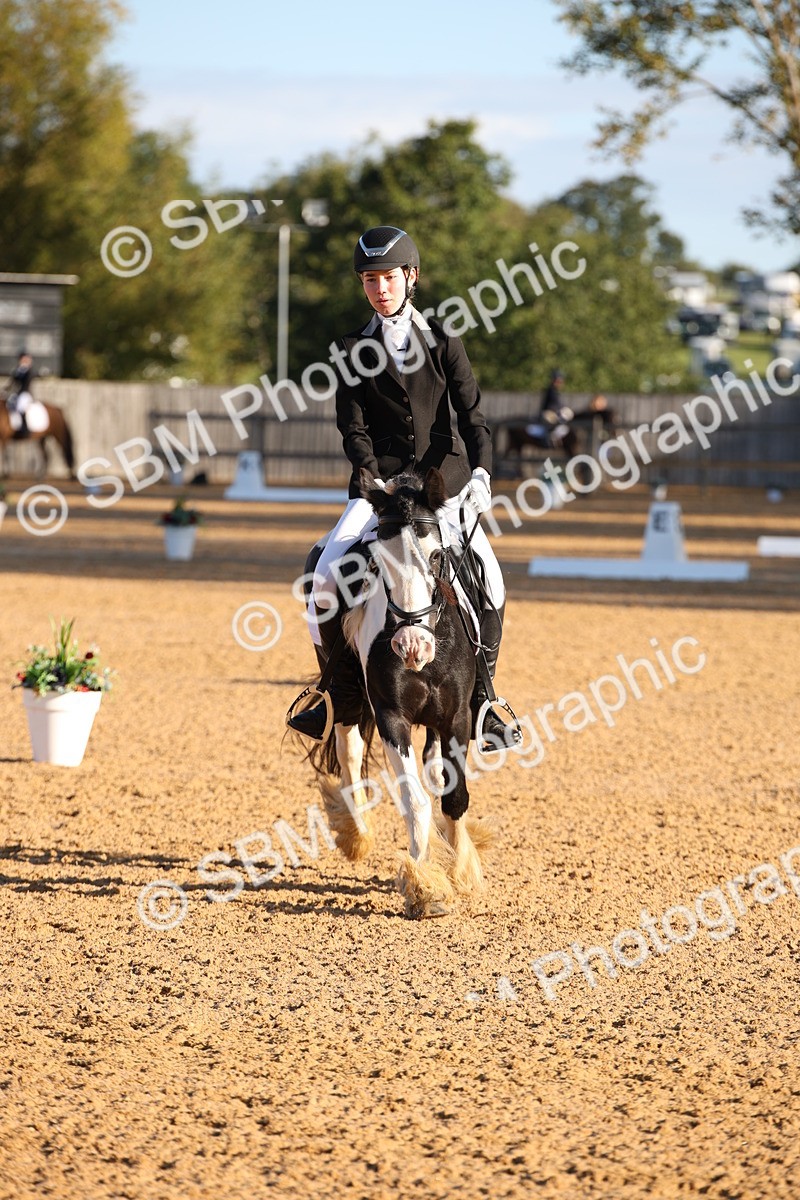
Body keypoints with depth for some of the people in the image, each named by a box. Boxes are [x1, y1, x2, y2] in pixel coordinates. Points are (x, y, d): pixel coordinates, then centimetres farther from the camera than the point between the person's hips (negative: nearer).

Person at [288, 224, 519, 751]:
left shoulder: (443, 343, 5)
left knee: (489, 577, -19)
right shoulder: (353, 351, 7)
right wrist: (371, 475, -18)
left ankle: (480, 699, -4)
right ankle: (343, 692, -7)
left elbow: (472, 416, -1)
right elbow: (354, 427, 1)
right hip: (379, 482, 1)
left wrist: (481, 472, -19)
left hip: (444, 479, -1)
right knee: (327, 572, -20)